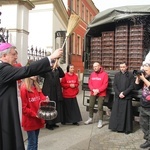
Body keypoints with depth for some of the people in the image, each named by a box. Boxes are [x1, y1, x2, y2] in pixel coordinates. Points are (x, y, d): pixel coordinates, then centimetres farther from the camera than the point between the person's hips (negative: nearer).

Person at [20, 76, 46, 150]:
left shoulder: (37, 87, 9)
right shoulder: (24, 88, -14)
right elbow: (24, 107, -14)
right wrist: (34, 114, -17)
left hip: (38, 119, 7)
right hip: (29, 119, -7)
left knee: (35, 142, 16)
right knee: (32, 142, 1)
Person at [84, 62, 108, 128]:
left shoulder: (104, 74, -6)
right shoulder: (92, 74, 9)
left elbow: (105, 85, -11)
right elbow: (89, 83, 6)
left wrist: (98, 90, -18)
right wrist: (93, 90, -11)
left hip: (101, 94, -5)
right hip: (93, 93, 5)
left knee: (100, 107, -4)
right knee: (91, 106, 10)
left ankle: (100, 121, 5)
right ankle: (90, 119, 26)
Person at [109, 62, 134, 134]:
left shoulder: (131, 75, 0)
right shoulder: (117, 75, 8)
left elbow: (132, 86, -5)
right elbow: (114, 85, 4)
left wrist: (124, 93, -14)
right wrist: (119, 94, -10)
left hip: (127, 97, -2)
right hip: (118, 97, 3)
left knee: (126, 113, 2)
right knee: (116, 112, 5)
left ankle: (127, 128, 11)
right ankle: (116, 127, 16)